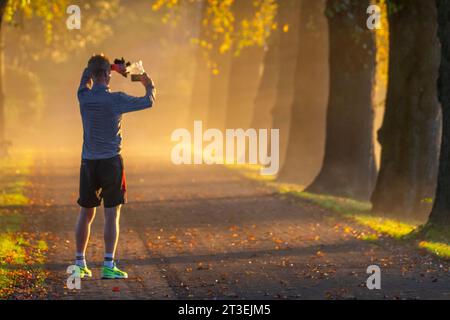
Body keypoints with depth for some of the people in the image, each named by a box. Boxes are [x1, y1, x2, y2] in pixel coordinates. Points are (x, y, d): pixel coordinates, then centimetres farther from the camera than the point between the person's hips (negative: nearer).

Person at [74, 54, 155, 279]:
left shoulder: (84, 96, 0)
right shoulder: (115, 100, -12)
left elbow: (87, 73, 21)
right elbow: (148, 102, 0)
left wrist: (113, 67, 23)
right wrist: (149, 86, 20)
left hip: (88, 161, 4)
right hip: (111, 161, -4)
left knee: (86, 214, 12)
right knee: (112, 215, -1)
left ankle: (80, 264, 14)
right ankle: (109, 266, -5)